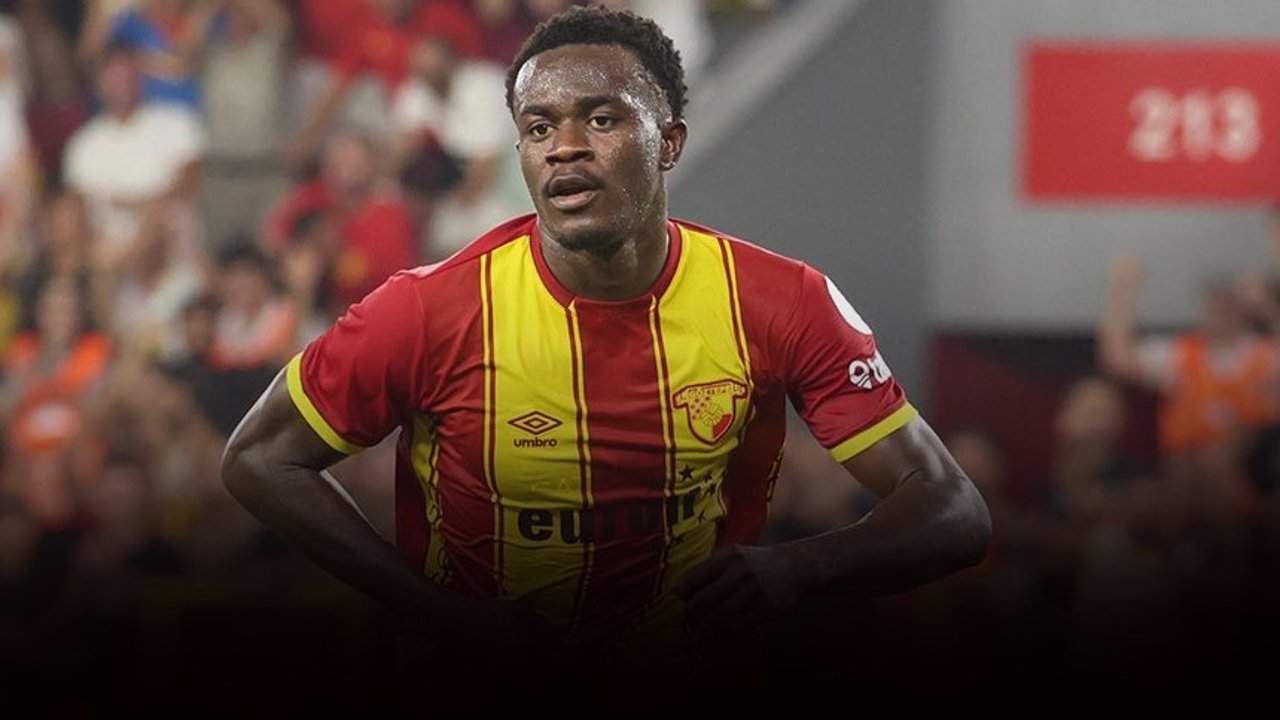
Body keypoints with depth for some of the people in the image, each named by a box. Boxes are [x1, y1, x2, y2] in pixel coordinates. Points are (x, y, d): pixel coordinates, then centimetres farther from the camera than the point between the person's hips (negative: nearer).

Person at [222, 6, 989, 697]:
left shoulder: (782, 305, -11)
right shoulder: (434, 312, -14)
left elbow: (955, 512, -8)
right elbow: (258, 459, -1)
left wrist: (795, 568, -29)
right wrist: (435, 610, -13)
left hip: (702, 682, 2)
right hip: (482, 690, -2)